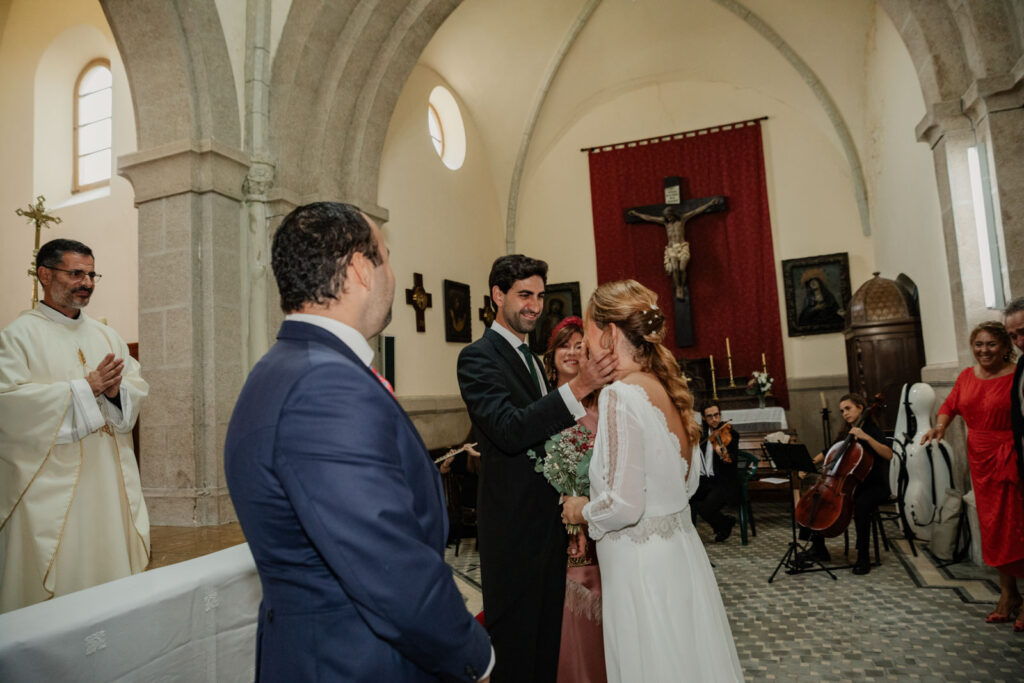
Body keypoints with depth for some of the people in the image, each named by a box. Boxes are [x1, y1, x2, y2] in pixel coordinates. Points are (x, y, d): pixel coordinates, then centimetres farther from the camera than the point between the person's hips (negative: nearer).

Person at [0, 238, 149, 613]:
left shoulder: (106, 335, 14)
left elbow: (138, 388, 8)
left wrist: (115, 391, -13)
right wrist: (85, 387, -17)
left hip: (109, 476, 5)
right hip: (51, 480, -5)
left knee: (112, 558, 9)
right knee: (54, 573, 1)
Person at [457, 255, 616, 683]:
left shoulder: (529, 356, 13)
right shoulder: (478, 357, -15)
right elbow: (509, 430, -29)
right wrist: (577, 388, -34)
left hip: (547, 518, 9)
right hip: (513, 524, -8)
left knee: (547, 633, 21)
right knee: (515, 637, 8)